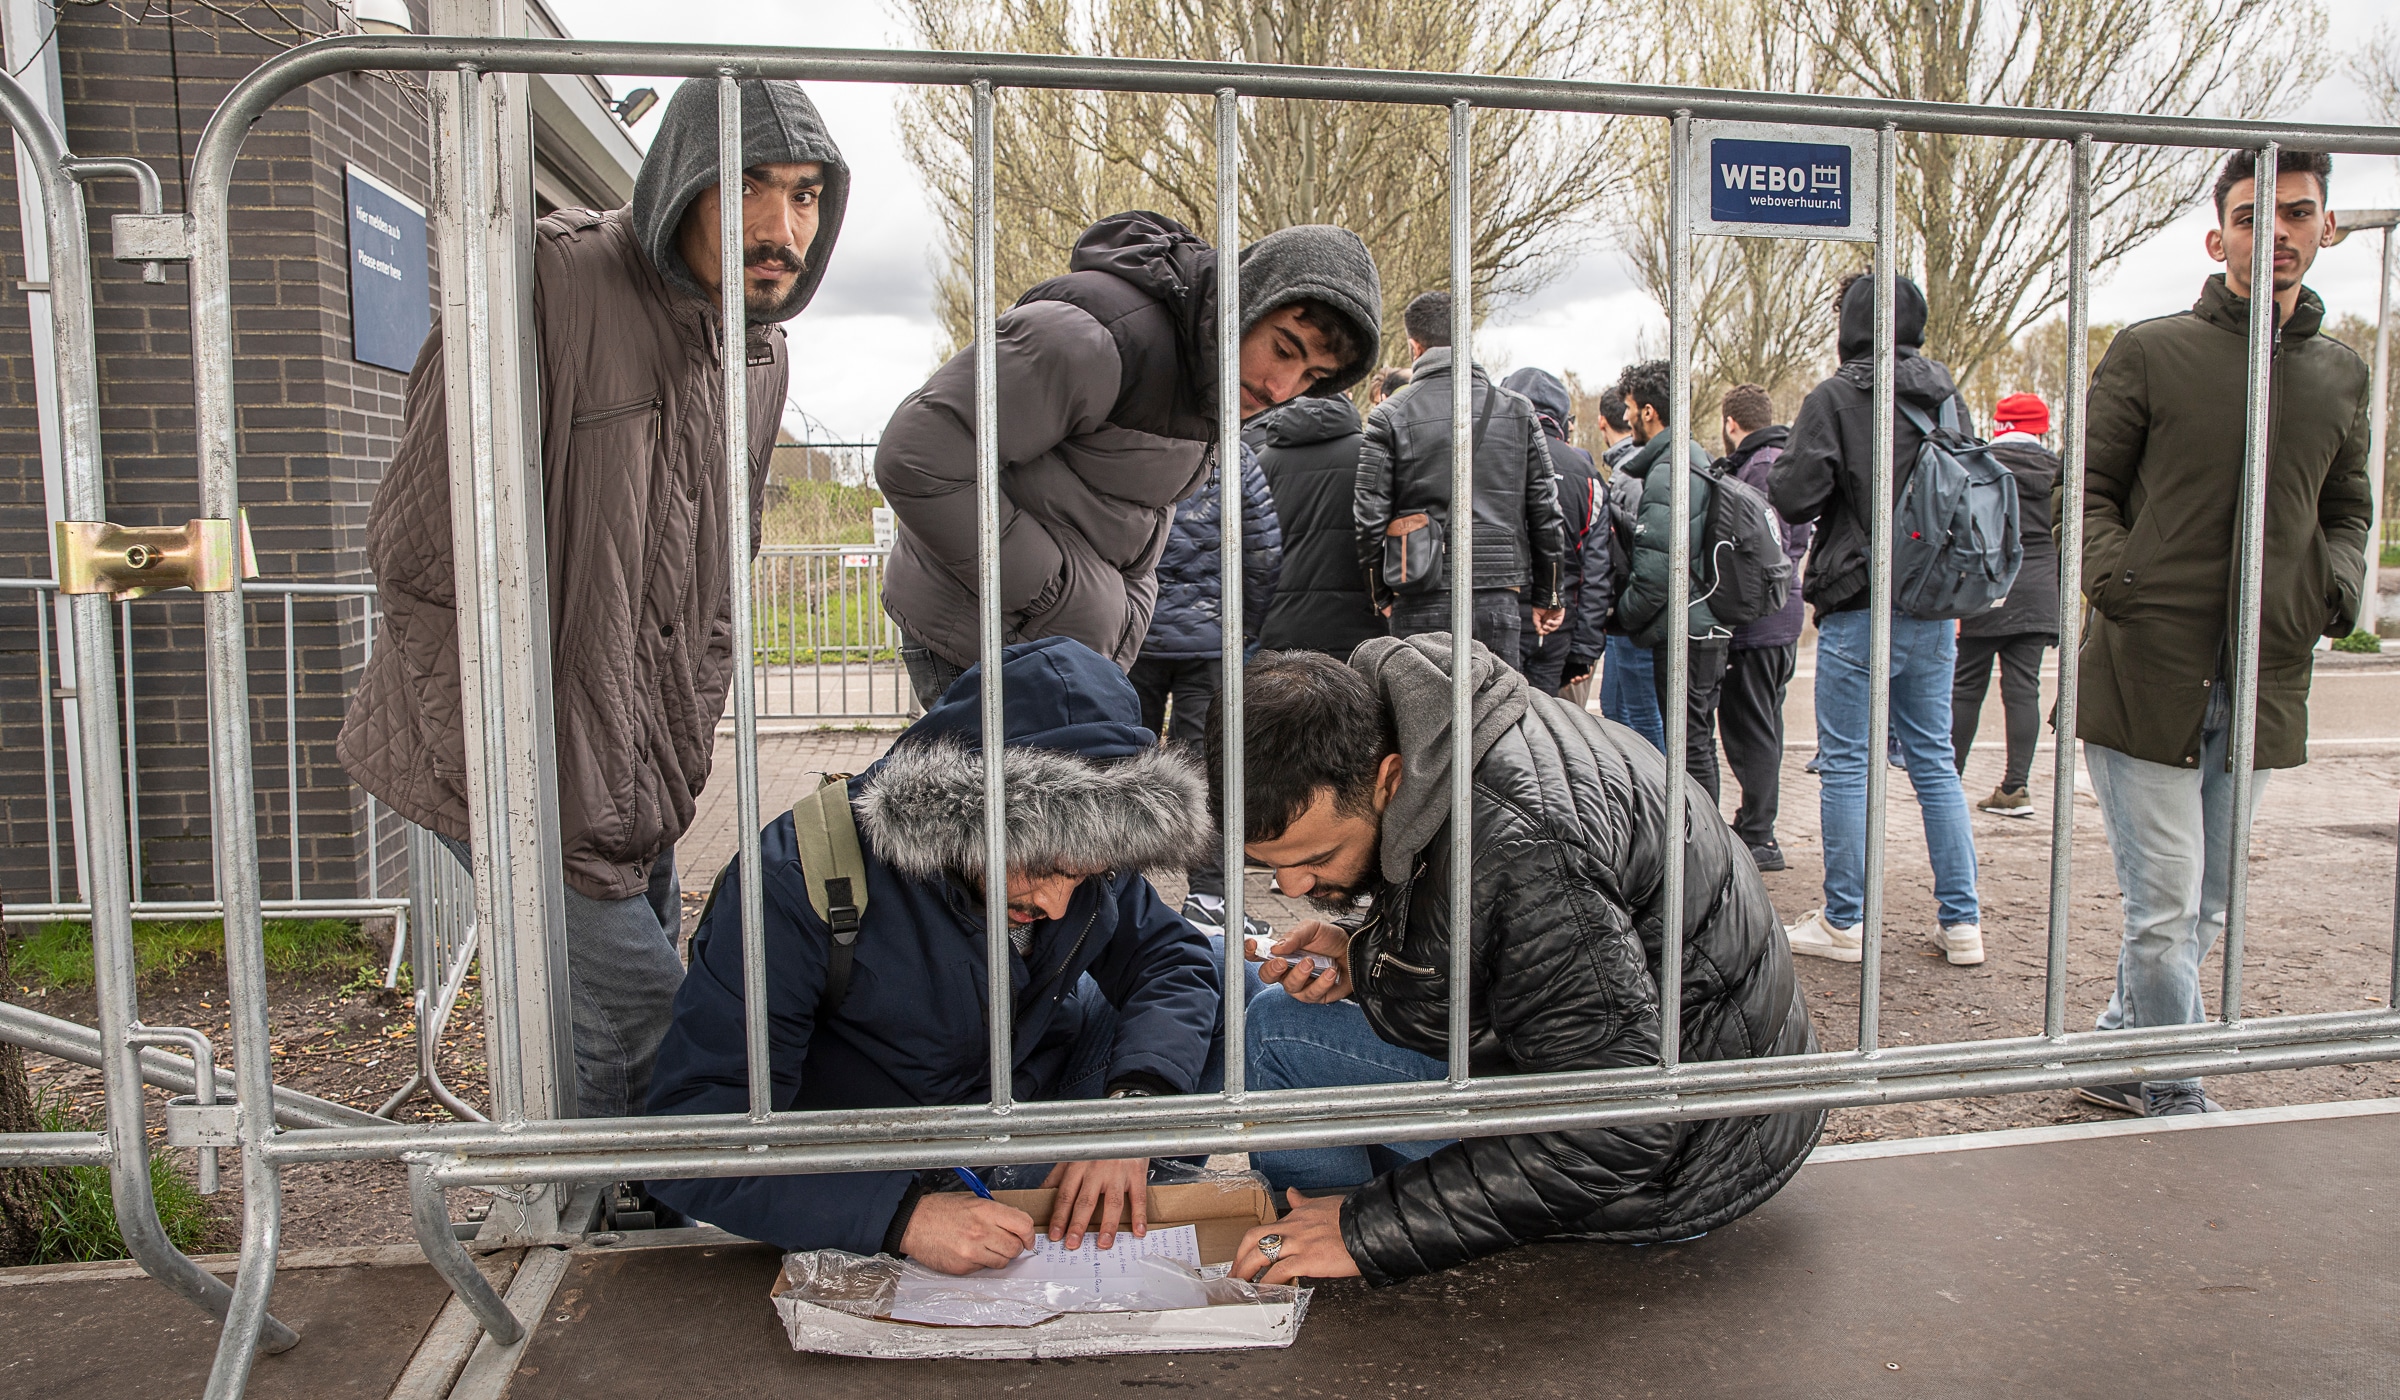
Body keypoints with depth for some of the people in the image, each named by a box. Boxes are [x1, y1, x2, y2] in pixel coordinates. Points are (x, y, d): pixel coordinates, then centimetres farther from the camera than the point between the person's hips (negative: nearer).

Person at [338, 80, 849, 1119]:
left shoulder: (761, 359, 4)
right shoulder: (545, 292, -21)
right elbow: (419, 560, -19)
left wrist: (676, 759, 9)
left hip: (637, 770, 7)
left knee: (639, 971, 16)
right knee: (634, 997, -9)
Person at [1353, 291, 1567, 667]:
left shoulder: (1389, 416, -2)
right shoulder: (1516, 410, 6)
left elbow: (1369, 516, -4)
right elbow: (1545, 510, 8)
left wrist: (1381, 595, 8)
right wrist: (1548, 595, 16)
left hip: (1420, 605, -2)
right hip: (1497, 600, 2)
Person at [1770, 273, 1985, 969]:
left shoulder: (1834, 398, -10)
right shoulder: (1948, 399, 8)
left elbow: (1792, 496, -16)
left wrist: (1772, 466, 4)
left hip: (1859, 609, -6)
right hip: (1935, 610, 6)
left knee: (1846, 764, 3)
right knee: (1934, 760, 13)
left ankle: (1842, 922, 9)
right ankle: (1961, 921, 16)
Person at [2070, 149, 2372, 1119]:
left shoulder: (2342, 378, 14)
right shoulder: (2150, 353, 0)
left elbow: (2347, 511, 23)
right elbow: (2088, 486, 2)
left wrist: (2336, 587, 3)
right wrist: (2117, 579, -14)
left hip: (2265, 687, 5)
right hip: (2145, 674, -5)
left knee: (2203, 908, 12)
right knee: (2164, 908, -3)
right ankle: (2175, 1099, 14)